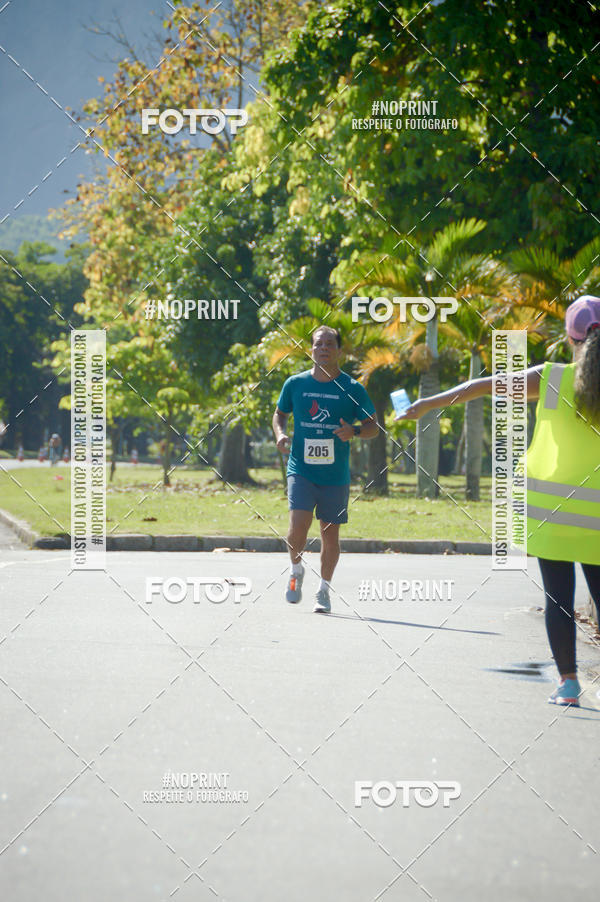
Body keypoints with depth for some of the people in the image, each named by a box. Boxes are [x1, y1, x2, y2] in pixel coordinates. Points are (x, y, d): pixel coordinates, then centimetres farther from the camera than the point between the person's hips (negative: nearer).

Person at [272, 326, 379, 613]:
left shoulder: (353, 389, 0)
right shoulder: (295, 384, 4)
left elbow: (373, 426, 5)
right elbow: (280, 413, 19)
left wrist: (354, 431, -16)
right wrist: (280, 434, -2)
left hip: (335, 474, 0)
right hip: (301, 469, 0)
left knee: (330, 534, 5)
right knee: (298, 527, -17)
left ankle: (324, 590, 22)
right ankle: (296, 569, 12)